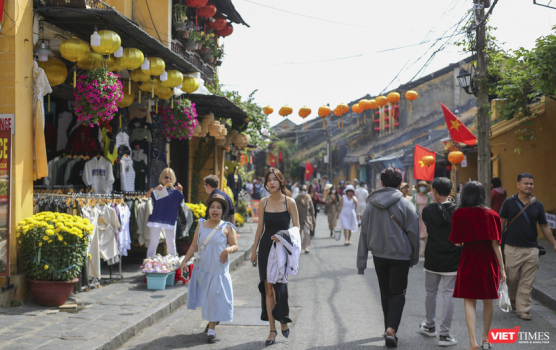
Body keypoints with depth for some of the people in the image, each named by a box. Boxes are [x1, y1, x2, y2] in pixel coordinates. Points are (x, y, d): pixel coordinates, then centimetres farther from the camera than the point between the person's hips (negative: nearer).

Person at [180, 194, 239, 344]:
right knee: (206, 297, 10)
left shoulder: (227, 227, -1)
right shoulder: (201, 225, 5)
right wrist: (185, 261, -2)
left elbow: (235, 246, 0)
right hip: (202, 268, 3)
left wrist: (228, 249, -22)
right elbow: (194, 246, 7)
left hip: (218, 269, -3)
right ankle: (213, 318, 35)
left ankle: (211, 330, 4)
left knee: (216, 297, -3)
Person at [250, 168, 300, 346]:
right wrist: (254, 250, 10)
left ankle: (283, 320, 19)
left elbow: (296, 227, -3)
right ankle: (272, 329, 9)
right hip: (265, 248, 3)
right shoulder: (263, 202, 5)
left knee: (277, 286, -6)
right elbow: (260, 228, 10)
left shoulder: (289, 202, -5)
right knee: (268, 288, 2)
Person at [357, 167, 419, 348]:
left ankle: (389, 329, 24)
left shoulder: (371, 205, 0)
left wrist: (361, 262, 6)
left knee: (385, 293, 16)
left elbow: (364, 235, 2)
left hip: (379, 256, 3)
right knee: (398, 293, 3)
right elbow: (413, 233, -7)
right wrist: (414, 257, 6)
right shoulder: (406, 205, -10)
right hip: (400, 256, -3)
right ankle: (391, 329, -13)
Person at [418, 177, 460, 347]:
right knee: (449, 295, 2)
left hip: (432, 261, 2)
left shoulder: (428, 210, -5)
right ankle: (444, 334, 3)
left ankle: (430, 326, 33)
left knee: (431, 293, 18)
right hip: (452, 261, -1)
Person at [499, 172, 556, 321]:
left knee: (527, 282, 2)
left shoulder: (538, 205, 5)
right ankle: (512, 300, 34)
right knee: (512, 278, 7)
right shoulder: (509, 202, -1)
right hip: (512, 248, -1)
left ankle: (523, 309, 11)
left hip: (531, 249, 2)